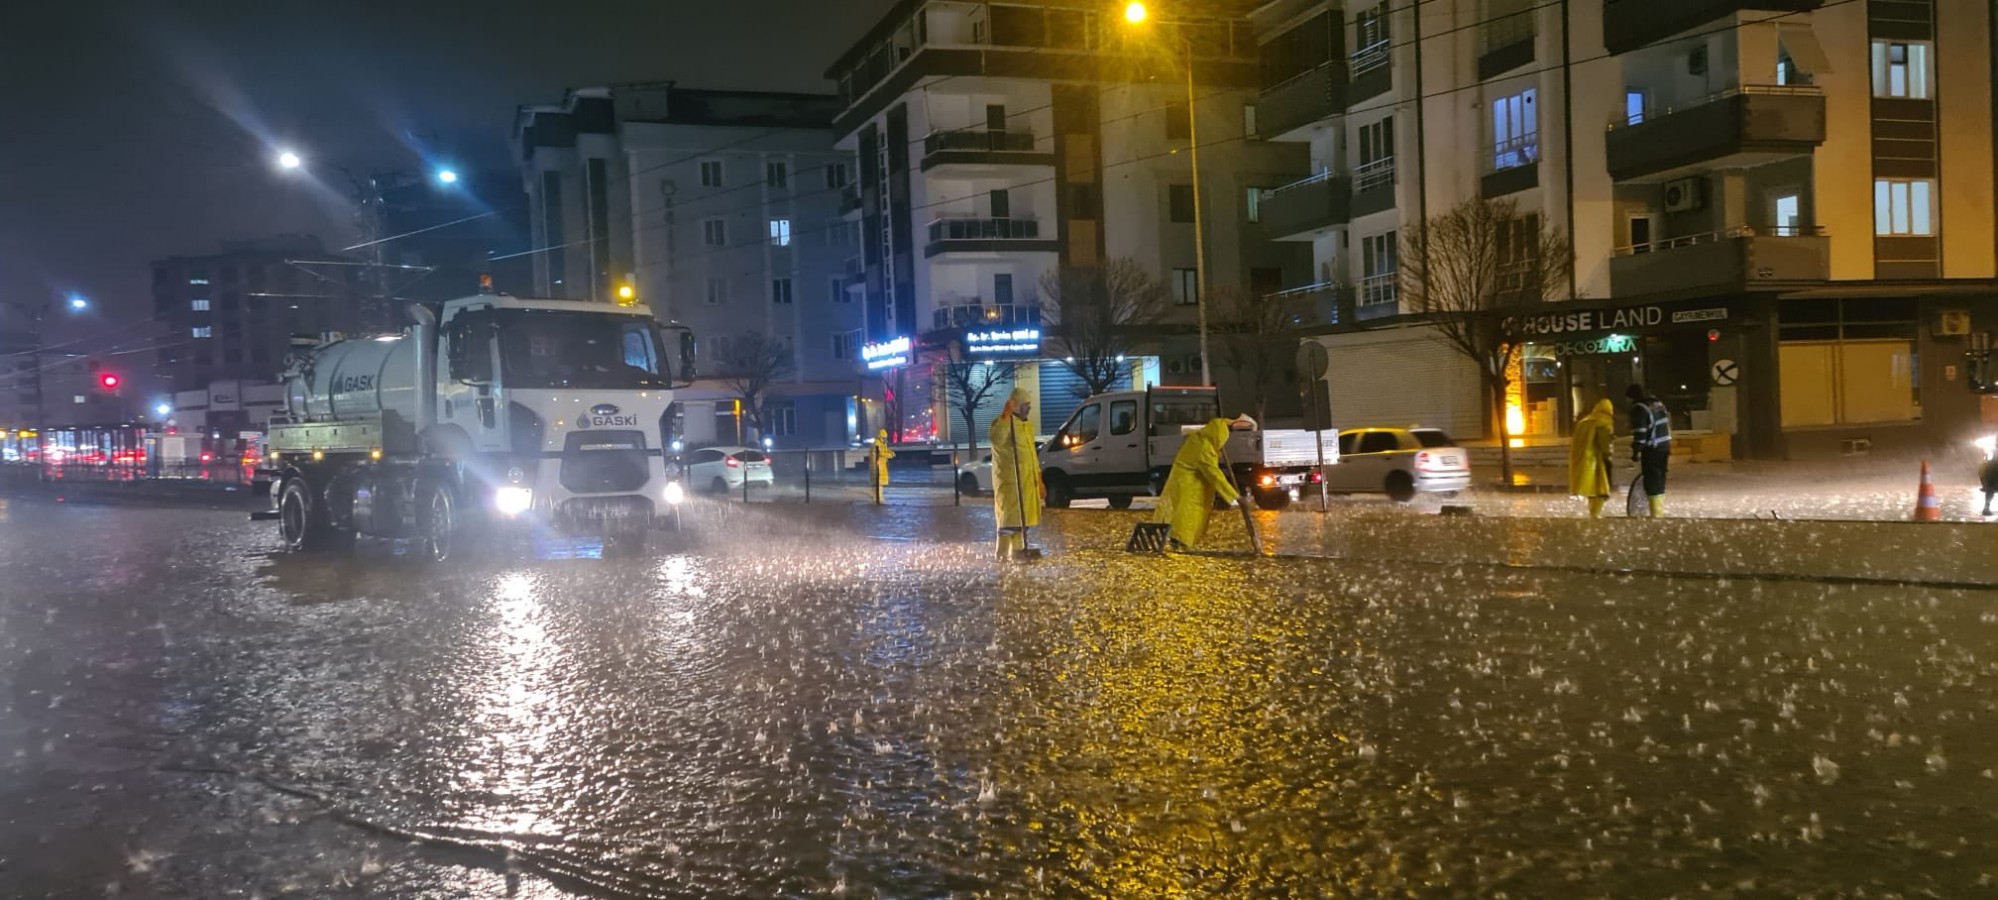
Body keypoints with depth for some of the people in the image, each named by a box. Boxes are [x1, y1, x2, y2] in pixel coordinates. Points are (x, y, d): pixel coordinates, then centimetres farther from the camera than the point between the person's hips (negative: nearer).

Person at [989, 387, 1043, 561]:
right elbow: (996, 439, -33)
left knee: (1022, 519, 11)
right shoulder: (1003, 421, -10)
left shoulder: (1027, 424, 19)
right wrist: (1006, 414, -34)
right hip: (1009, 480, -9)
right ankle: (1003, 556, -12)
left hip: (1027, 481, 9)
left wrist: (1039, 480, 22)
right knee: (1010, 518, -12)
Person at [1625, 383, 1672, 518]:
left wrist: (1636, 452, -14)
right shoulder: (1658, 403, 15)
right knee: (1659, 481, 16)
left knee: (1652, 483, -5)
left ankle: (1656, 515, -7)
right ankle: (1660, 513, 23)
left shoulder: (1639, 408, -13)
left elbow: (1639, 432, -18)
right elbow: (1666, 425, 21)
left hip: (1651, 451, -9)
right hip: (1664, 447, 9)